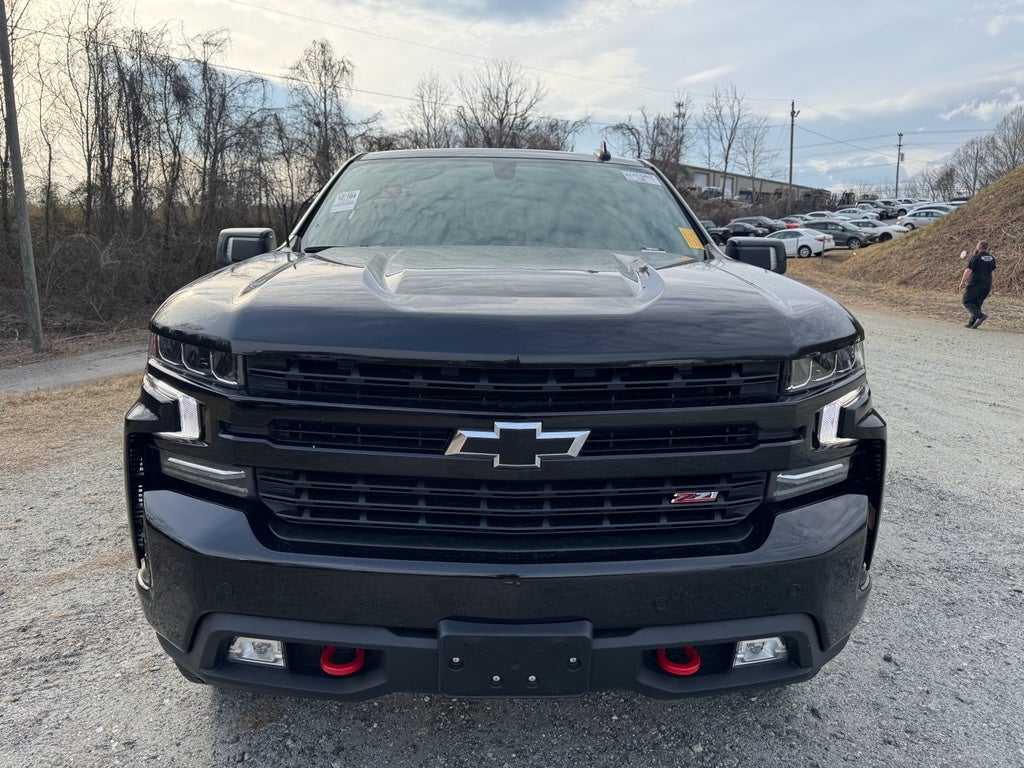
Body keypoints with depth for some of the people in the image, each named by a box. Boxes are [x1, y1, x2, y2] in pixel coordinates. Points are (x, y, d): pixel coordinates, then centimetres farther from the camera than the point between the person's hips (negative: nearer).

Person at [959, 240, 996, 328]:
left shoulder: (975, 257, -11)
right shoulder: (991, 258, 10)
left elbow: (968, 271, -15)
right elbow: (992, 271, 17)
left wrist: (962, 282, -7)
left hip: (975, 284, -7)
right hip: (986, 285, 7)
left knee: (967, 302, 1)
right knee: (977, 304, 12)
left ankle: (980, 315, -18)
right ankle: (972, 323, 10)